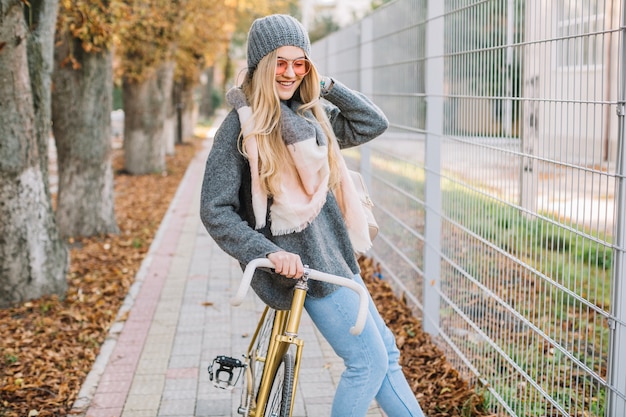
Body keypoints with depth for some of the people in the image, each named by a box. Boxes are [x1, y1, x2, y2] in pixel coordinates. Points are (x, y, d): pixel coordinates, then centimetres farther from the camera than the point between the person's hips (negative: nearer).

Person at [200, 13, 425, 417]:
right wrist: (268, 252, -23)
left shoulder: (310, 113, 10)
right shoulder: (241, 125, -10)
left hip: (333, 251, 8)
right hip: (298, 259, -8)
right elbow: (215, 210, -13)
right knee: (369, 360, -4)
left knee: (384, 350, 15)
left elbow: (374, 123, 8)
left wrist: (327, 85, -1)